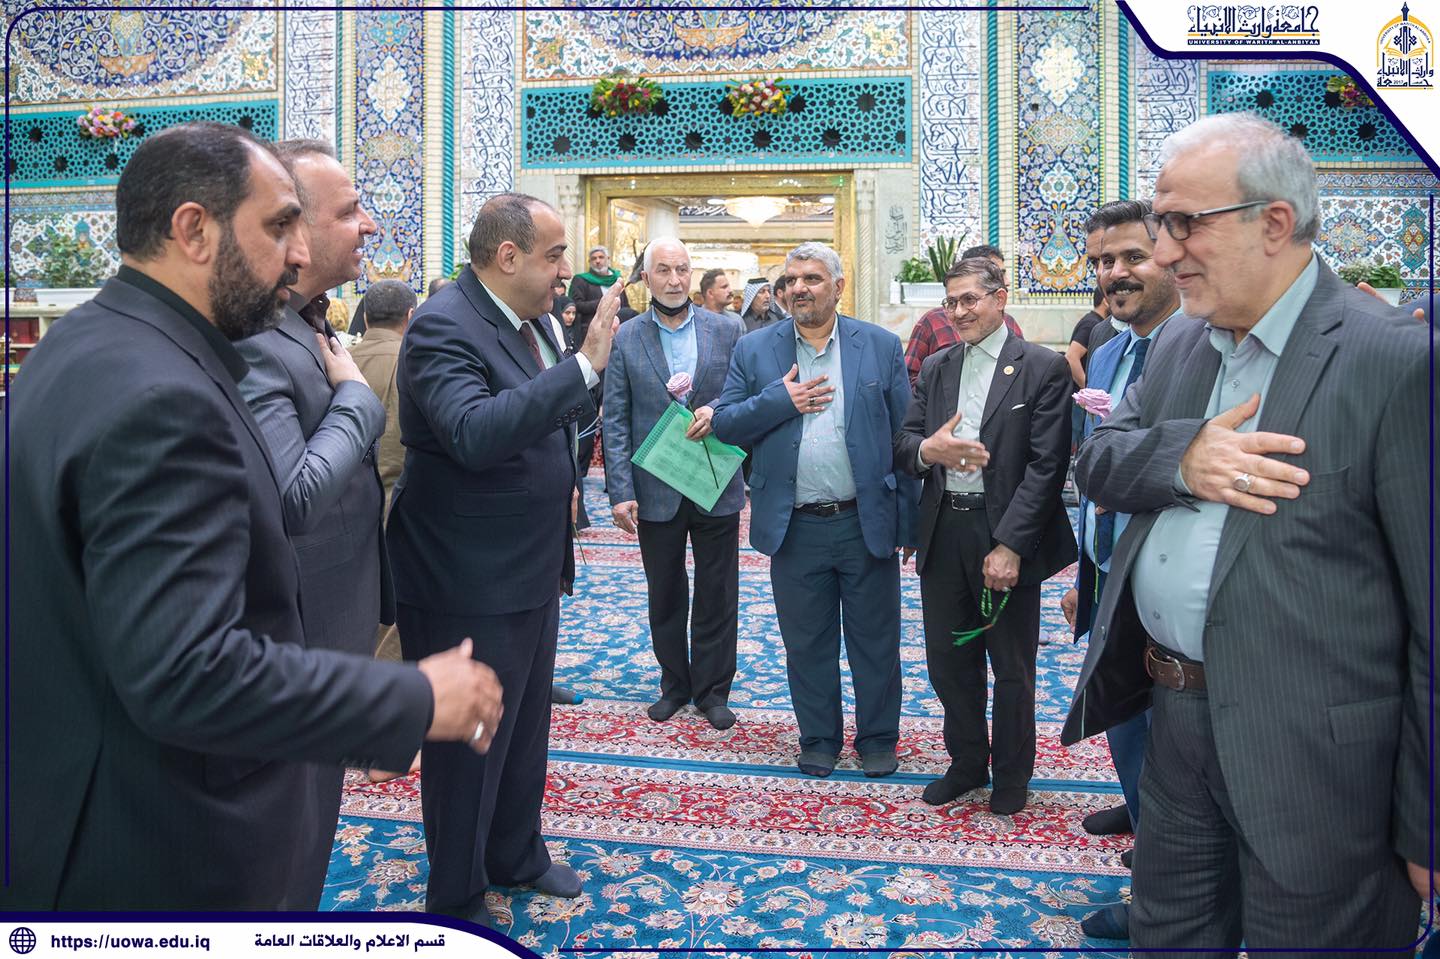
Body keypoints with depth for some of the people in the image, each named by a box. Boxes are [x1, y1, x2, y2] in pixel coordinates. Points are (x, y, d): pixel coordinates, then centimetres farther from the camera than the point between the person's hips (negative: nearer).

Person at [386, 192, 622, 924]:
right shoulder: (443, 326, -20)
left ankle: (516, 854, 45)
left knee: (526, 727, 23)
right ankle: (457, 898, 31)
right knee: (467, 742, 9)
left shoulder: (530, 320, 7)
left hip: (530, 570, 9)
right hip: (467, 583, -9)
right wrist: (584, 365, -36)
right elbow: (475, 432, -37)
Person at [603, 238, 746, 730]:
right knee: (665, 597, 14)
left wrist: (717, 410, -18)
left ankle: (712, 689, 24)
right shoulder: (625, 339, -1)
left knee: (717, 596, 9)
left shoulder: (727, 330, 1)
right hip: (655, 491, 0)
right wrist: (621, 491, -9)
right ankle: (674, 684, 31)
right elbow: (615, 421, -3)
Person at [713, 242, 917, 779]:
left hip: (867, 522, -1)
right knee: (807, 644, 14)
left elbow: (904, 435, 1)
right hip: (795, 528, 1)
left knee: (875, 642, 11)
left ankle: (877, 739, 30)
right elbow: (724, 424, 1)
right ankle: (818, 739, 32)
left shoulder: (881, 346, 1)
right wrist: (780, 400, -15)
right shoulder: (754, 350, 3)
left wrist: (908, 519, -2)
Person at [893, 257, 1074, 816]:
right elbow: (902, 444, 6)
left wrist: (1010, 546, -18)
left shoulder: (1043, 368, -6)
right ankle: (966, 764, 35)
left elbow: (1046, 466, -12)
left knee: (1012, 668, 11)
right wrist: (927, 450, -18)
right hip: (942, 534, 5)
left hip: (1005, 538, -4)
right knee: (949, 662, 15)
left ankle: (1011, 776, 32)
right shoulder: (936, 368, 10)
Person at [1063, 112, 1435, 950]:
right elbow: (1096, 458, 7)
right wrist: (1180, 457, -15)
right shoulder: (1182, 347, 8)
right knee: (1167, 934, 22)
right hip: (1176, 719, 7)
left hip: (1313, 757, -6)